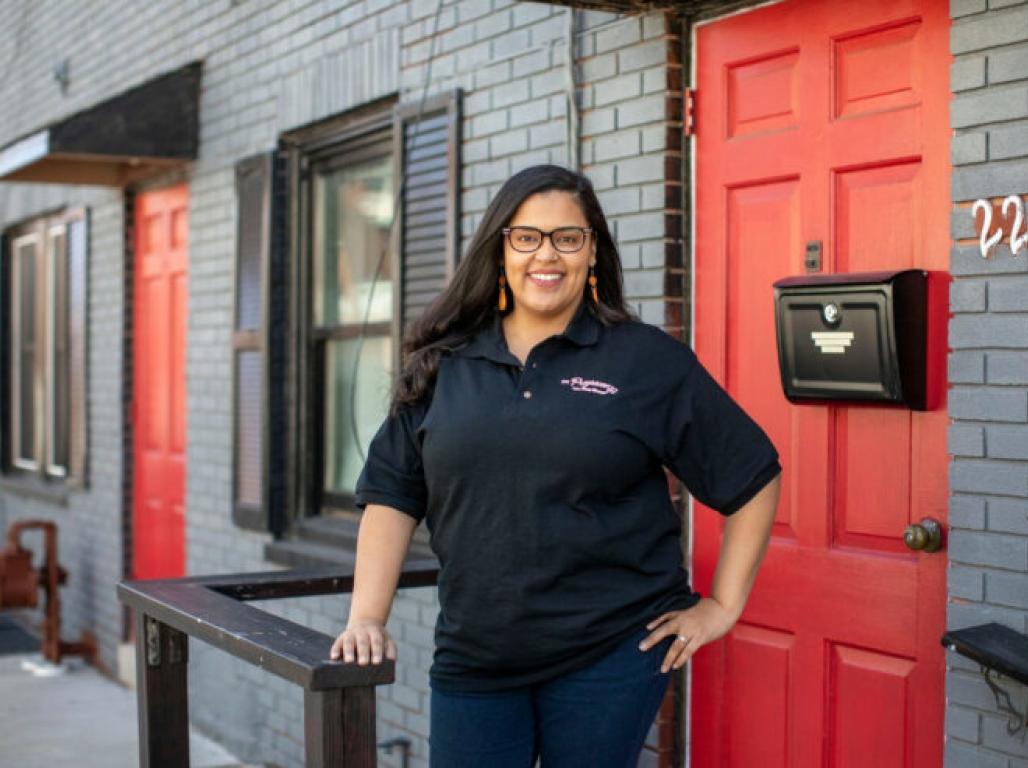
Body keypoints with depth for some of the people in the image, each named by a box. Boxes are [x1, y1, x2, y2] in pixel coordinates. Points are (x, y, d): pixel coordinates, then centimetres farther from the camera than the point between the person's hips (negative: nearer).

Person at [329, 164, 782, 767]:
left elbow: (753, 476, 1)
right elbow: (393, 496, 7)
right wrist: (367, 617, -2)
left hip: (611, 655, -2)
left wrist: (723, 606, 0)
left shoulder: (648, 360, -2)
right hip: (473, 662, 2)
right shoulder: (441, 367, 6)